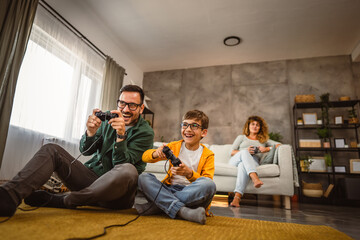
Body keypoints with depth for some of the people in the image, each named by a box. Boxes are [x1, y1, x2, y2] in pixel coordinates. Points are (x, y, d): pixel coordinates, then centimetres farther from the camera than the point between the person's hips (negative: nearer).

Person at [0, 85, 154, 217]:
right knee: (51, 150, -6)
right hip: (93, 178, 5)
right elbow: (85, 151, 3)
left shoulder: (145, 132, -5)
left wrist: (121, 135, -29)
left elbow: (122, 163, -14)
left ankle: (62, 201, -23)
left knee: (128, 171, -39)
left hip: (117, 193, -4)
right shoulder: (108, 120, 7)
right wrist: (91, 133, -18)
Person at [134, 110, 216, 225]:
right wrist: (156, 154, -20)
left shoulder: (208, 155, 4)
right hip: (169, 189, 2)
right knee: (143, 178, -21)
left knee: (210, 185, -33)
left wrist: (190, 174, -27)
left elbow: (206, 184, -7)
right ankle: (182, 211, -36)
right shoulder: (174, 146, 11)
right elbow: (145, 157, 5)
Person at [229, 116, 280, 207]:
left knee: (243, 165, -39)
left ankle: (237, 197, -56)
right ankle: (255, 179, -59)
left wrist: (267, 149, -2)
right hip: (235, 161, 1)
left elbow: (278, 145, 17)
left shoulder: (264, 140, 33)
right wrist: (246, 151, -3)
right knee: (244, 152, -36)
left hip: (253, 161, -1)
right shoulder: (241, 137, 30)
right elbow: (232, 152, 16)